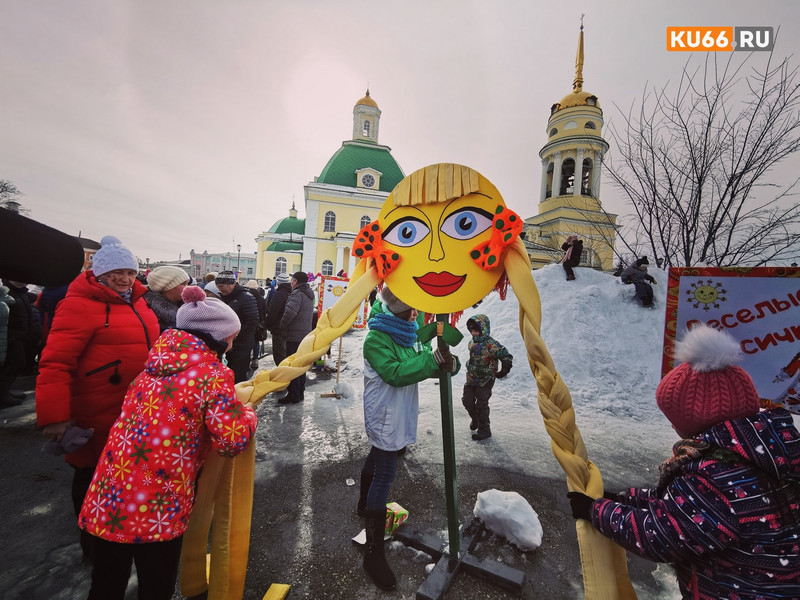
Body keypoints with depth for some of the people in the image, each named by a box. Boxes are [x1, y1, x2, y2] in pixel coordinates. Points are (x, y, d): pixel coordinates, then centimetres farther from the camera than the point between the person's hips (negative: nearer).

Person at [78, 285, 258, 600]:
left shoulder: (158, 361, 4)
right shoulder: (212, 372, -16)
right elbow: (234, 440, -20)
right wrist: (248, 413, 0)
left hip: (109, 496, 6)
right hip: (157, 504, -6)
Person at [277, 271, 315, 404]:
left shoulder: (297, 294, -16)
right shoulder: (309, 296, 14)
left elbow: (290, 312, -30)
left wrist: (282, 326, -14)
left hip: (294, 335, -9)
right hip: (305, 334, 9)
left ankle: (293, 395, 4)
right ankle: (300, 392, 25)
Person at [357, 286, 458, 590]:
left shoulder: (408, 334, 4)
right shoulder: (376, 339, -22)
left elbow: (423, 364, 2)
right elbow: (395, 373, -31)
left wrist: (448, 362, -19)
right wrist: (433, 359, -33)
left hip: (399, 416, 9)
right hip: (385, 418, -9)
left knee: (377, 458, 26)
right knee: (385, 475, -6)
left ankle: (365, 504, 50)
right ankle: (373, 551, 5)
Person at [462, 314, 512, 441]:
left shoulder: (491, 344, -20)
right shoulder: (472, 343, 3)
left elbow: (507, 356, -19)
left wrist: (504, 371, -29)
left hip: (485, 380, -7)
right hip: (471, 378, 7)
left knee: (481, 405, 0)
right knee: (467, 400, 11)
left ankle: (484, 430, 16)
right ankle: (475, 419, 39)